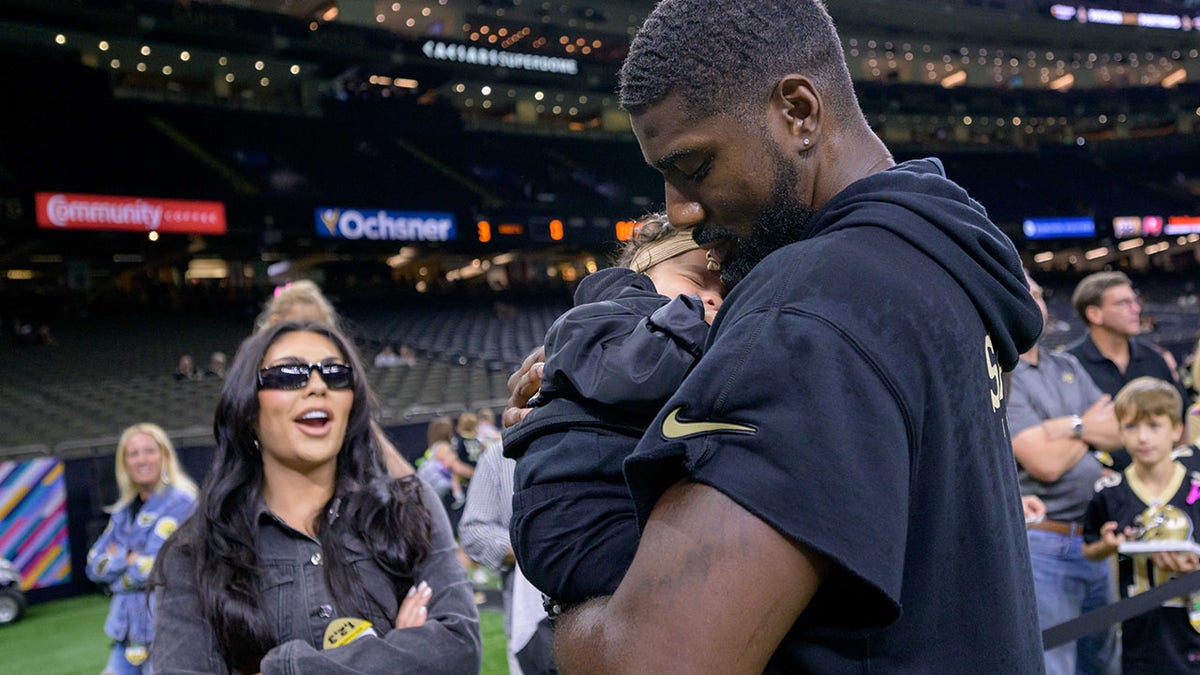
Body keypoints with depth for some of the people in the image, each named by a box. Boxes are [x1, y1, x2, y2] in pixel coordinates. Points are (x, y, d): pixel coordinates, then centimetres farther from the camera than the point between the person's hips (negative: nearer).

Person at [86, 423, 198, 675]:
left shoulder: (180, 502, -9)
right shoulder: (123, 511, 14)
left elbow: (151, 568, -15)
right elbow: (94, 565, 9)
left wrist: (115, 561, 1)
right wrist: (128, 559, -8)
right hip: (127, 629, 7)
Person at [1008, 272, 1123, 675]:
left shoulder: (1068, 367, 13)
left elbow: (1123, 433, 3)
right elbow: (1045, 462, -19)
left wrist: (1072, 427, -14)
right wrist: (1091, 430, -1)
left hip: (1091, 544, 8)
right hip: (1041, 546, -7)